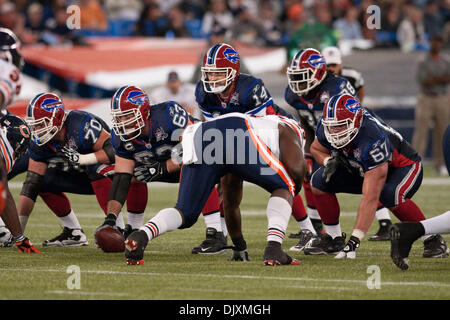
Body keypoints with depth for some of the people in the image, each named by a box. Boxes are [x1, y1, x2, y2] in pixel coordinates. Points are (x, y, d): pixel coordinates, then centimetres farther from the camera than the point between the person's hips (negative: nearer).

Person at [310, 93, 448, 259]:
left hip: (405, 166, -7)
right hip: (361, 170, 7)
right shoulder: (325, 128, -23)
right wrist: (329, 161, -21)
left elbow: (370, 197, -44)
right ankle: (333, 237, 4)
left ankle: (432, 239, -18)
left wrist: (354, 240, -48)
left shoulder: (373, 141, -42)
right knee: (319, 180, -12)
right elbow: (316, 149, 5)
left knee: (390, 195, -39)